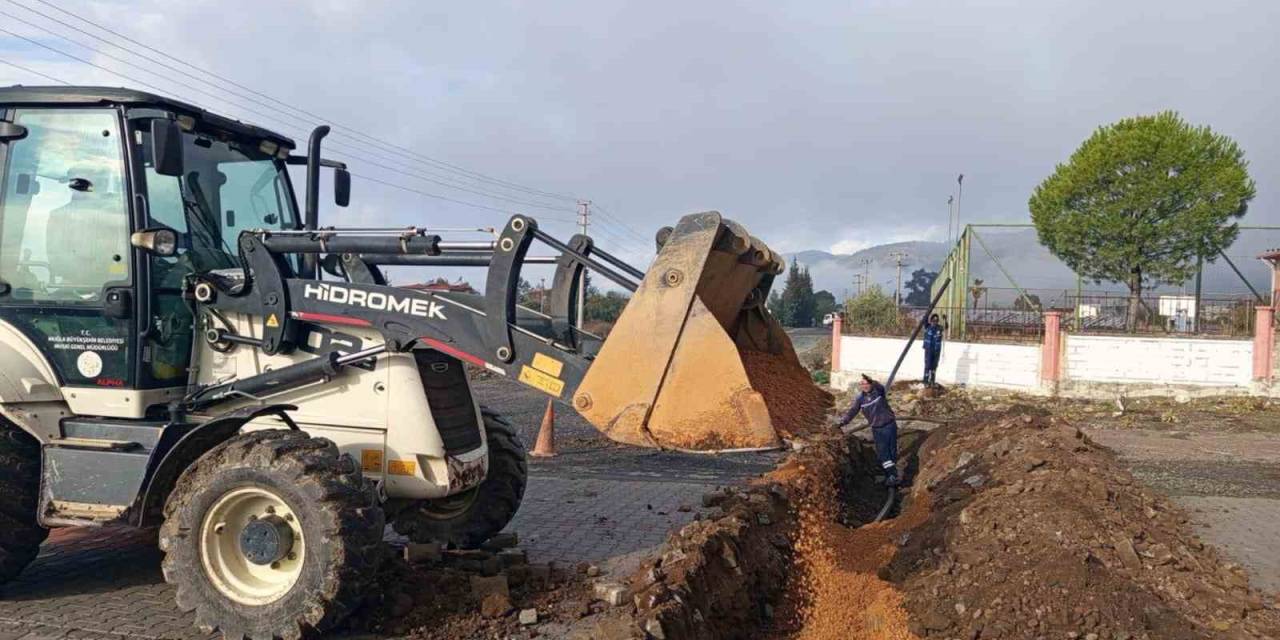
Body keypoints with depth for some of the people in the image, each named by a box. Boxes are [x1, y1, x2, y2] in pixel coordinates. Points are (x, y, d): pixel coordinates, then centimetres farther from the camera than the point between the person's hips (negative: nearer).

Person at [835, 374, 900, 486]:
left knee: (892, 451, 6)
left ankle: (891, 475, 16)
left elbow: (881, 387, -32)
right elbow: (852, 411, 1)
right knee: (882, 453, -7)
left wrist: (872, 381, -52)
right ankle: (892, 475, -8)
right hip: (877, 429, 2)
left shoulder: (878, 391, -9)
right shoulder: (860, 398, 1)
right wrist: (842, 422, -13)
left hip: (889, 425, -2)